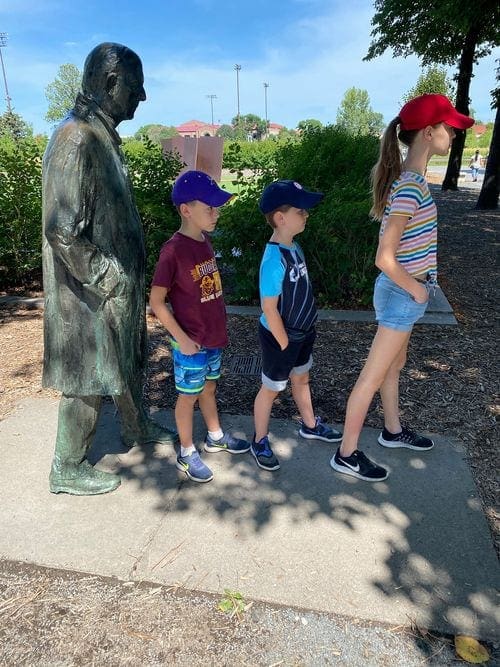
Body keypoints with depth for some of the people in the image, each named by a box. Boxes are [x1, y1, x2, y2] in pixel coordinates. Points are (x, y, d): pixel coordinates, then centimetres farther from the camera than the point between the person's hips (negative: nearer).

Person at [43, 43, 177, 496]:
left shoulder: (104, 136, 10)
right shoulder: (75, 140, -20)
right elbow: (63, 230, -25)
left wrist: (128, 276, 16)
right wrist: (109, 278, -19)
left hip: (119, 281, 9)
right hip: (91, 291, -9)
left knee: (129, 359, 22)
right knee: (89, 380, 4)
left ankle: (137, 428, 44)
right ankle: (68, 469, 24)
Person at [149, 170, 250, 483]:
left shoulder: (205, 241, 2)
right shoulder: (174, 250, -21)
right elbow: (157, 302, -18)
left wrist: (220, 327, 12)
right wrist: (182, 339, -17)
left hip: (214, 337, 7)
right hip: (191, 343, -7)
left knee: (210, 387, 23)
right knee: (189, 395, 10)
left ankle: (215, 436, 43)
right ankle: (187, 453, 28)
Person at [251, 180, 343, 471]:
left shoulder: (295, 247, -2)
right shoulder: (274, 259, -29)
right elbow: (269, 309, -25)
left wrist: (305, 330, 13)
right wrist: (284, 344, -17)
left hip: (302, 332, 8)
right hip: (280, 337, -8)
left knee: (301, 378, 26)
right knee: (271, 389, 10)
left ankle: (310, 425, 49)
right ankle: (260, 441, 32)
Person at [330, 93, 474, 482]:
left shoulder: (409, 180, 6)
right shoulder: (411, 187, -24)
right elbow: (384, 259, -29)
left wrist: (416, 286, 9)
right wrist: (417, 290, -15)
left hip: (402, 291, 10)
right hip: (402, 294, -10)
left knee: (395, 365, 23)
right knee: (373, 377, 1)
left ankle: (393, 431, 45)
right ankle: (346, 455, 17)